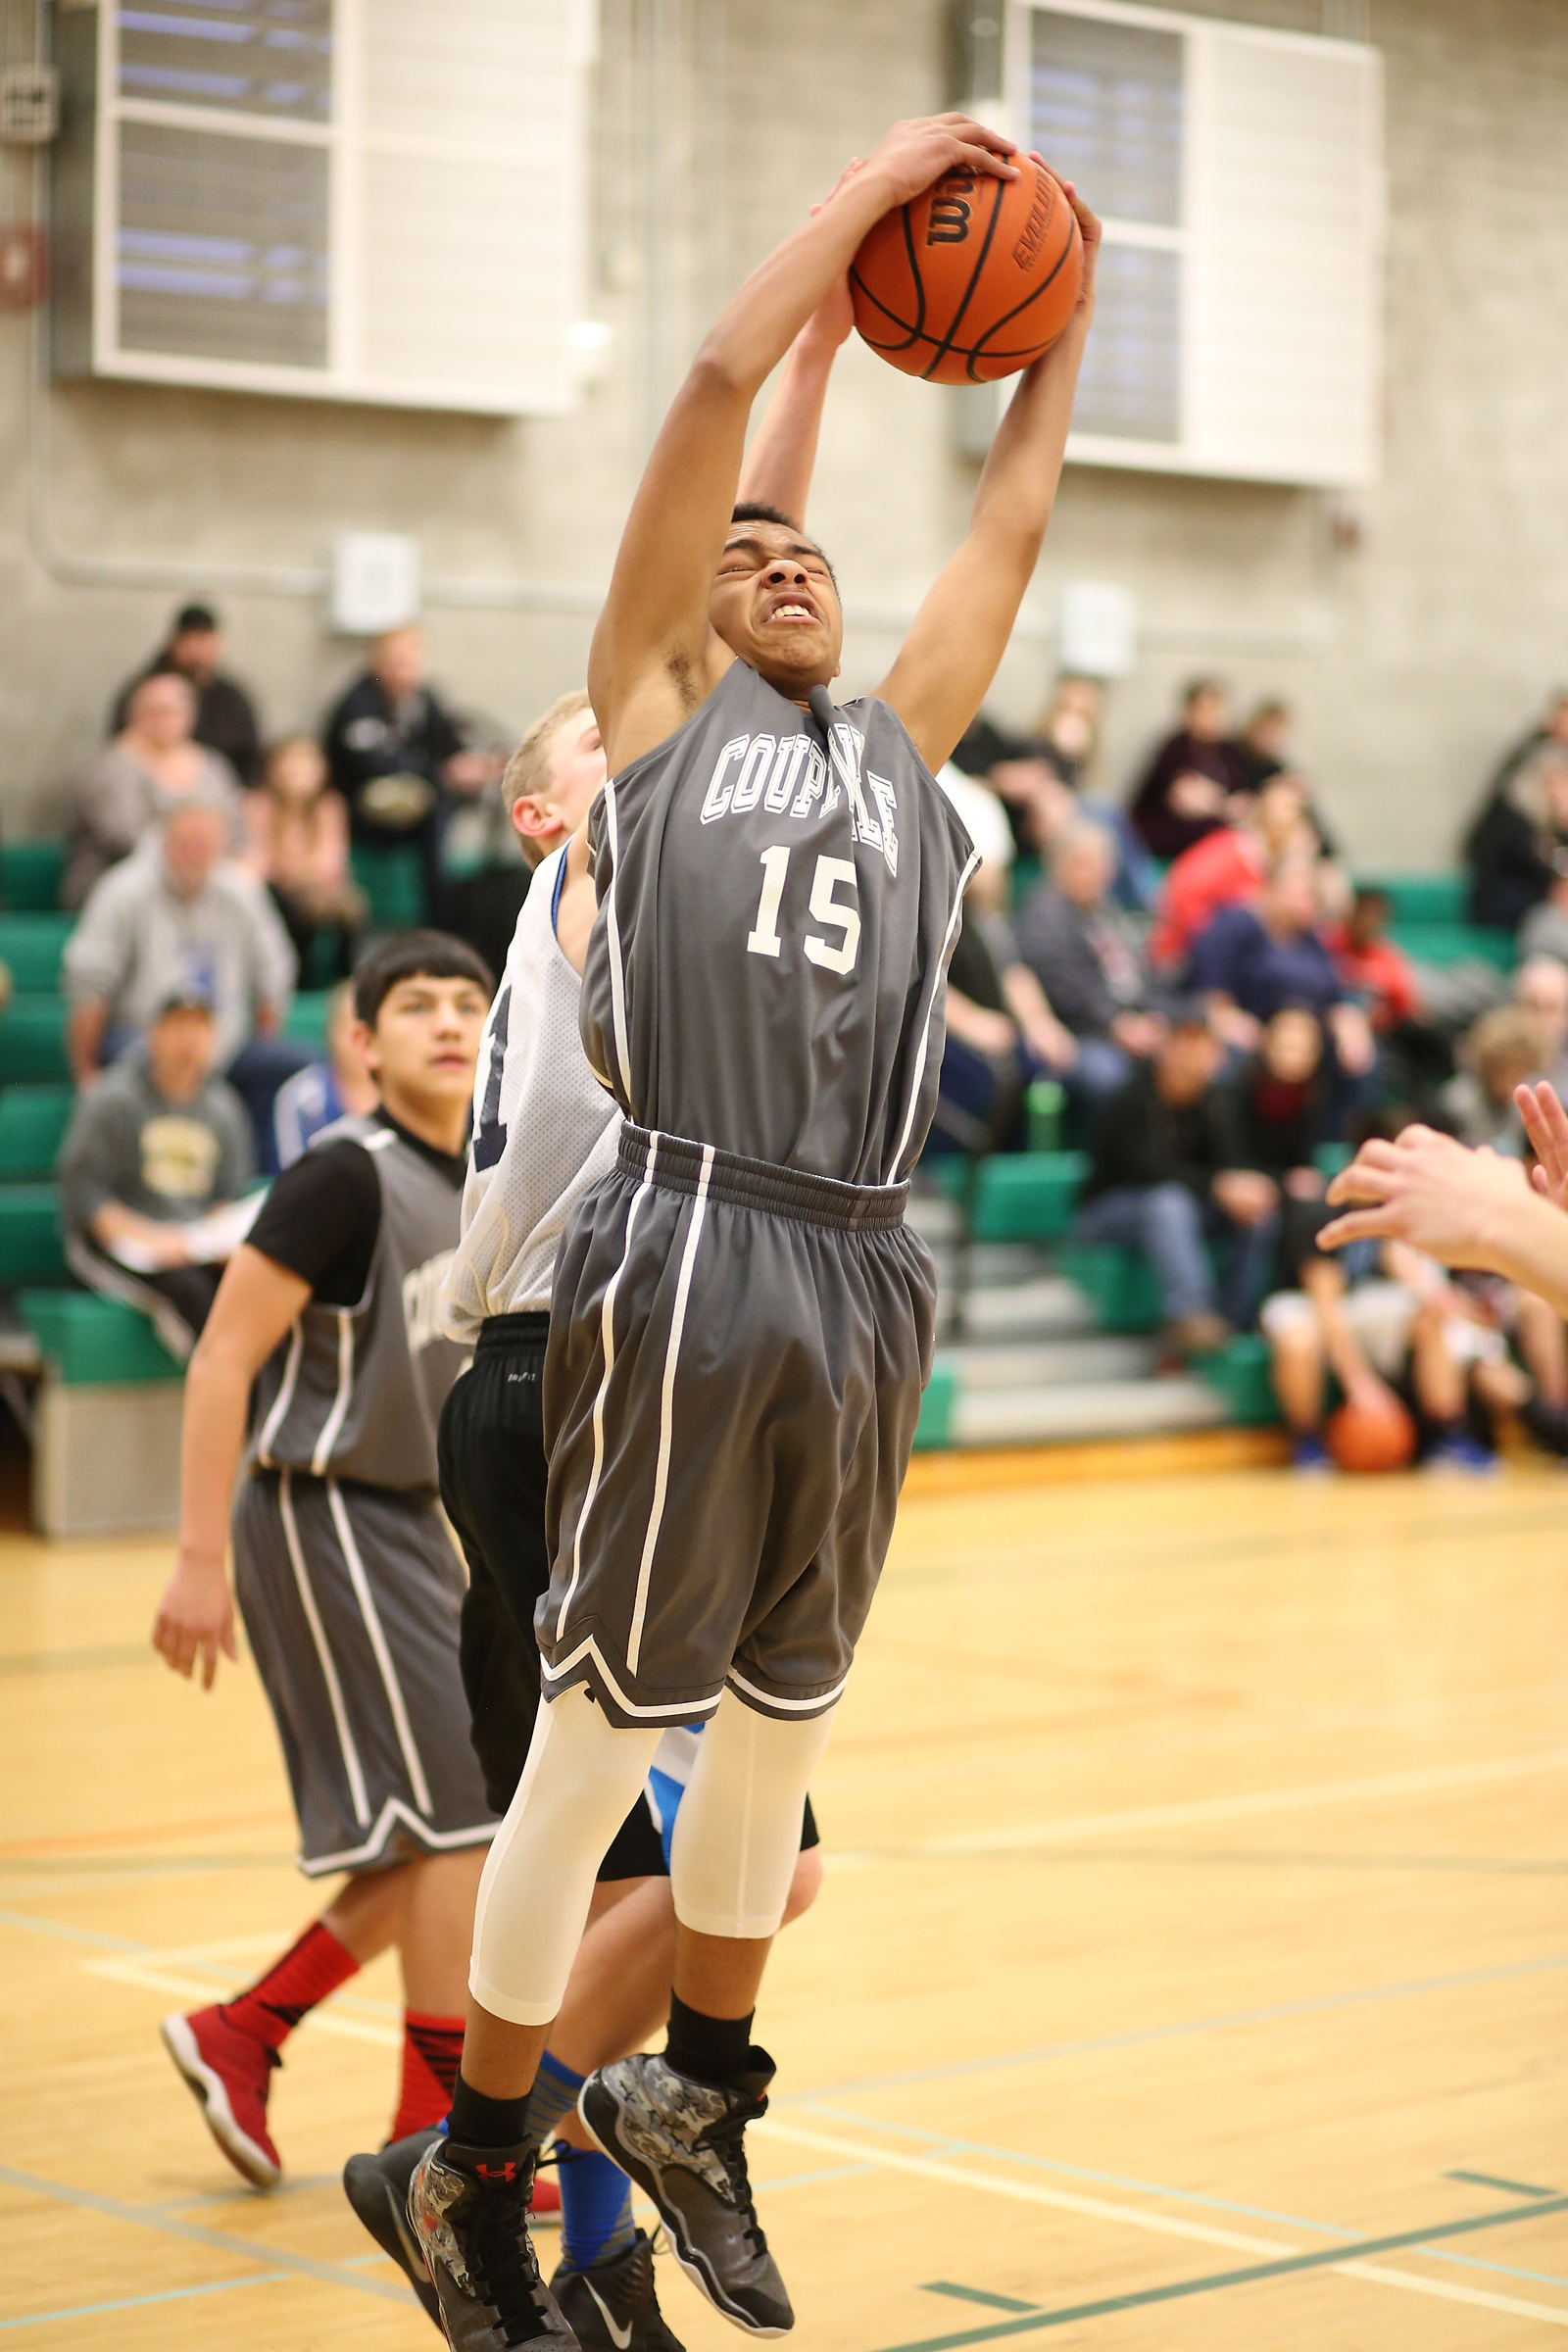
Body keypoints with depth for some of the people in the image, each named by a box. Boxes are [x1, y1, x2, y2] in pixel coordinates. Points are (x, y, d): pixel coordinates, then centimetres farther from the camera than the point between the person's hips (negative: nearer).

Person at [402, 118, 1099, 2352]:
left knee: (781, 1723, 14)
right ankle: (479, 2168, 10)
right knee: (602, 1728, -2)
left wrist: (1063, 316, 28)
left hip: (862, 1274, 6)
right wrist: (878, 188, 8)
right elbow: (718, 386, 2)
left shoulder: (901, 744, 21)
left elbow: (1016, 516, 25)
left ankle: (696, 2100, 32)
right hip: (689, 1251, -6)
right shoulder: (658, 704, 8)